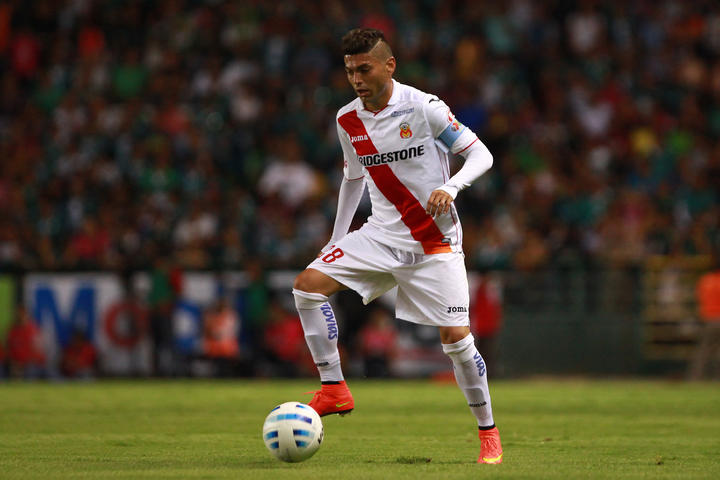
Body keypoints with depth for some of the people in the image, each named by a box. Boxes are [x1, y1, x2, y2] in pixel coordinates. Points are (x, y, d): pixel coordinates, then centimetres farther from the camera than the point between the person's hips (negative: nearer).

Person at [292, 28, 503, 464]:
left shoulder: (423, 108, -14)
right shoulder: (348, 120, 3)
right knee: (308, 284, -13)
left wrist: (451, 187, -30)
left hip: (435, 239, -5)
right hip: (382, 233, 5)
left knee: (456, 336, -10)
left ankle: (488, 432, 7)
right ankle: (334, 390, -7)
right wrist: (336, 240, 19)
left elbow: (481, 155, -11)